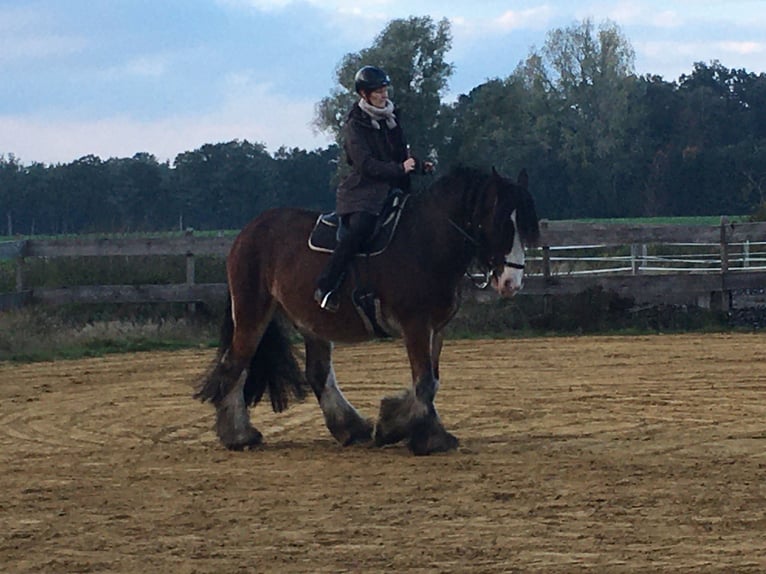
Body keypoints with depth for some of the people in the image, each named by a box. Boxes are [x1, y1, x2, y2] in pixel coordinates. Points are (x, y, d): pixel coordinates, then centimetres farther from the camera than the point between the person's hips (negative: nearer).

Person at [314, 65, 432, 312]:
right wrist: (399, 169, -20)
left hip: (391, 188, 8)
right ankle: (325, 289, -31)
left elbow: (401, 154, 26)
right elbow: (365, 164, -15)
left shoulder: (390, 117, 16)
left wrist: (418, 166, 7)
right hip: (362, 192, -8)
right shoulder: (355, 124, -5)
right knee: (359, 229, -31)